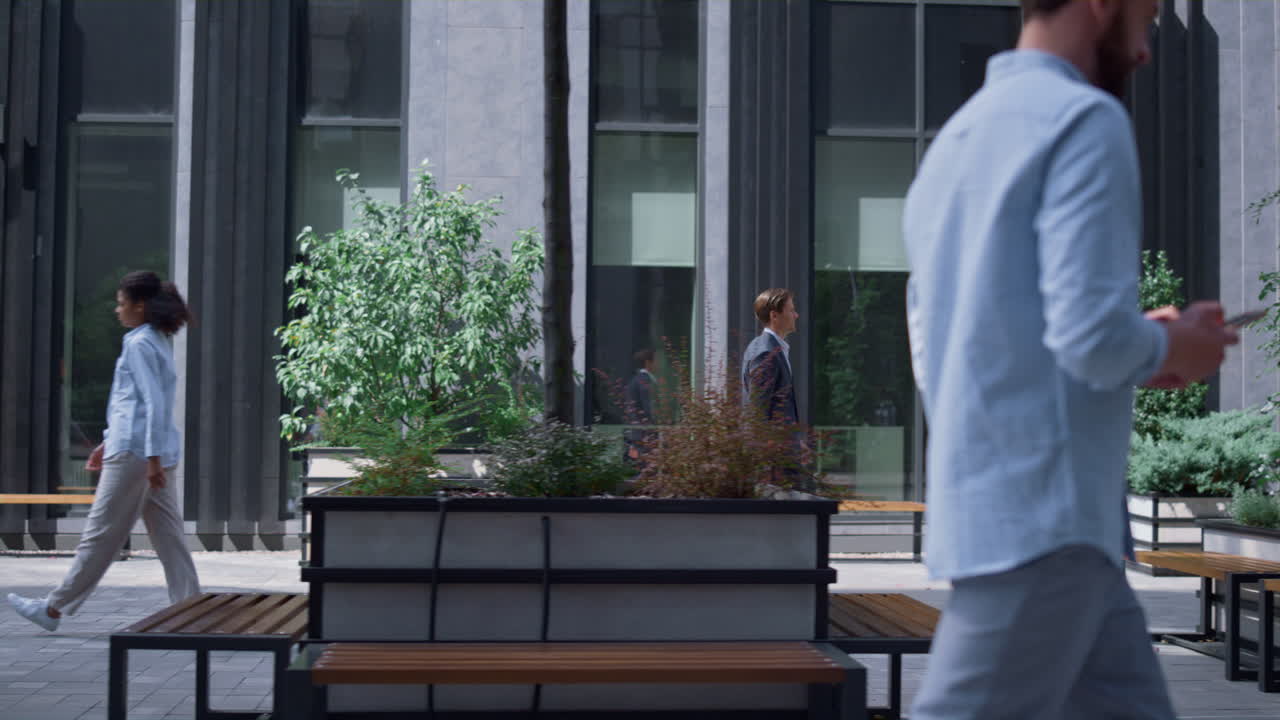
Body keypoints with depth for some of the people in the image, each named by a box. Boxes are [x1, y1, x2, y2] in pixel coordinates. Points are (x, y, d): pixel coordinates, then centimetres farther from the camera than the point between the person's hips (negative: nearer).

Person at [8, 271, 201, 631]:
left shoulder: (139, 344, -11)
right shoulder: (159, 342, 17)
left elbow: (153, 403, -18)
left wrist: (153, 458, -21)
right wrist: (108, 441, 28)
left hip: (134, 453, -9)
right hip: (153, 453, 9)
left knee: (101, 534, 0)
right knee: (168, 536, 6)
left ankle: (54, 608, 10)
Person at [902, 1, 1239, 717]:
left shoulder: (954, 139, 17)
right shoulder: (1085, 119, -11)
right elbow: (1094, 334, -21)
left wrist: (1143, 348, 18)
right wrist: (1168, 349, 1)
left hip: (984, 503, 9)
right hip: (1044, 512, -9)